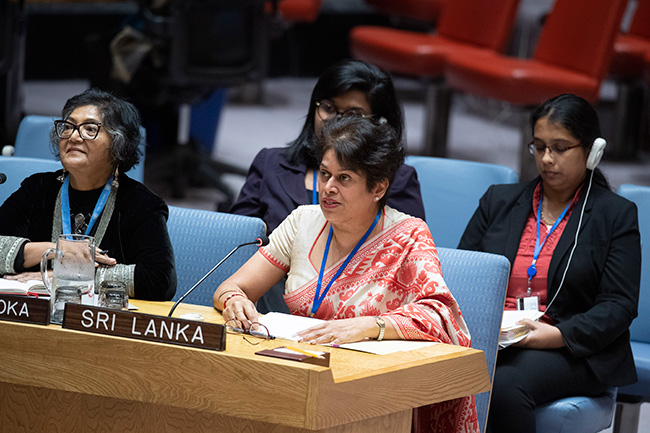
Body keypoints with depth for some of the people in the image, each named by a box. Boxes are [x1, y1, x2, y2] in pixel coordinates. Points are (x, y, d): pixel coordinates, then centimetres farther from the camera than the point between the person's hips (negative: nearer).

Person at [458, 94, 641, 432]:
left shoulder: (617, 214, 8)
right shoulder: (498, 201, 19)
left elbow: (619, 305, -1)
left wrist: (557, 335, -18)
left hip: (571, 351, -3)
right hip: (486, 340, 3)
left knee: (503, 386, -36)